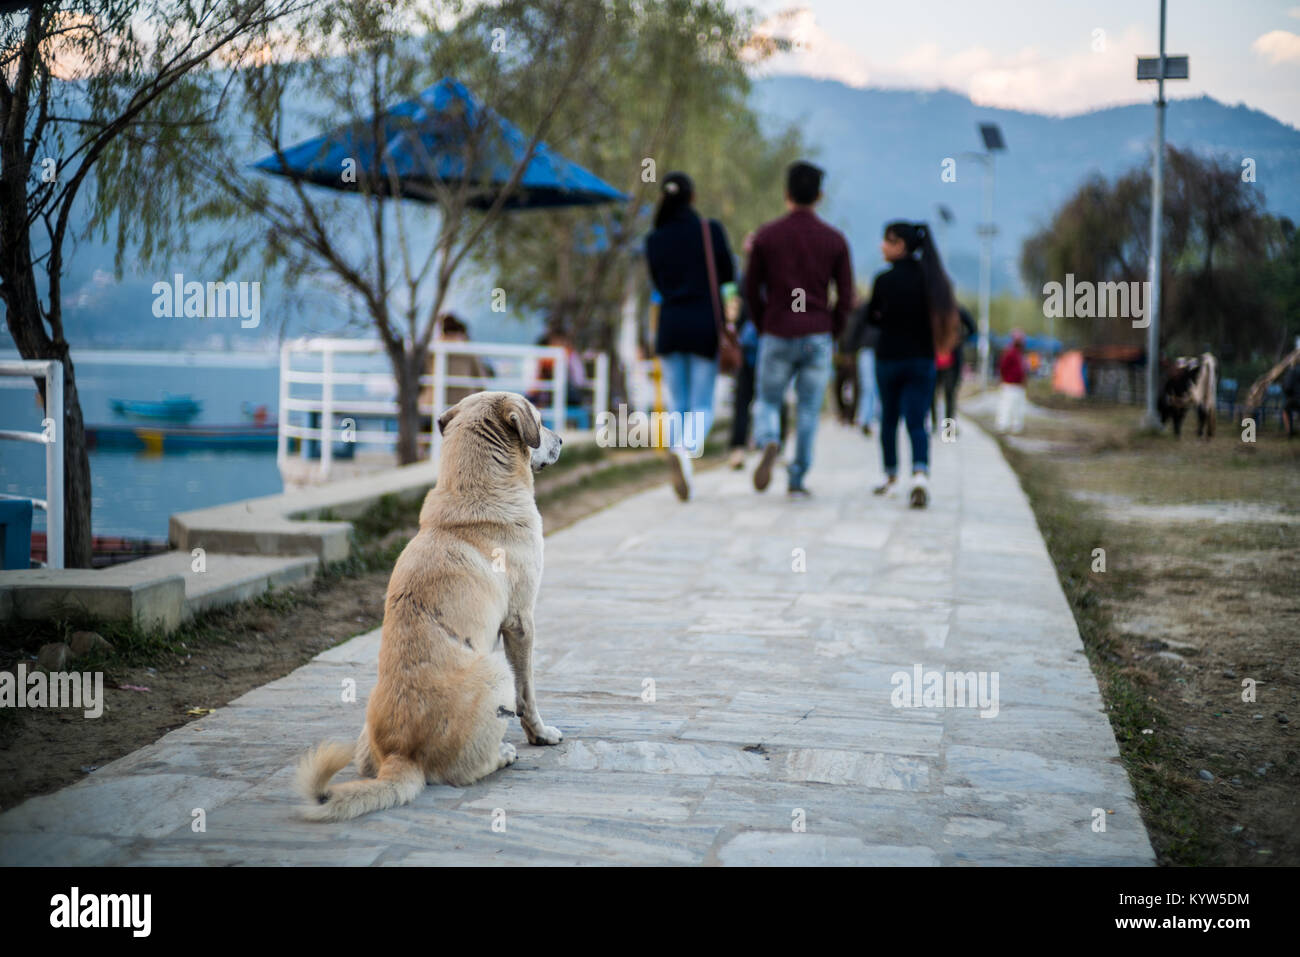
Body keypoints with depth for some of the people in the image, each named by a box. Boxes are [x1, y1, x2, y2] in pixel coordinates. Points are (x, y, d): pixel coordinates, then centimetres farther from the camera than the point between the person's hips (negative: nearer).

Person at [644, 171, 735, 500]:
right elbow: (728, 276, 2)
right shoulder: (711, 230, -5)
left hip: (670, 325, 2)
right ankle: (686, 448, -28)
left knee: (677, 407, 11)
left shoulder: (654, 240, 4)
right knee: (702, 406, 2)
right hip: (705, 325, -2)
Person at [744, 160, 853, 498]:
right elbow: (845, 298, 0)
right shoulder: (834, 240, 0)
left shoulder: (766, 236, -2)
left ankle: (769, 443, -18)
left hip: (777, 338, 0)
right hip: (817, 338, 0)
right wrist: (831, 335, 13)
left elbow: (751, 289, 3)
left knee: (767, 403, 12)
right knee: (808, 410, 9)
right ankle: (797, 479, 7)